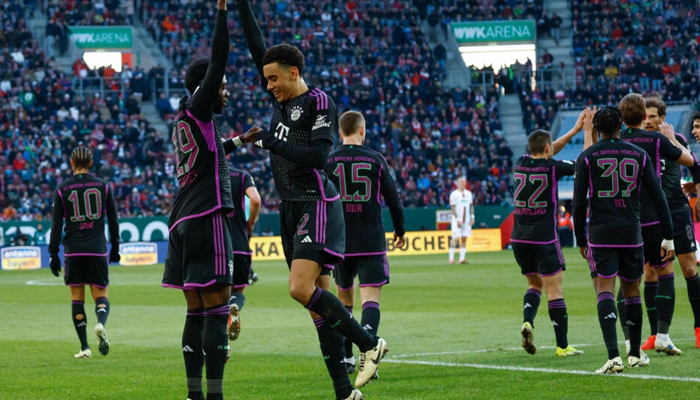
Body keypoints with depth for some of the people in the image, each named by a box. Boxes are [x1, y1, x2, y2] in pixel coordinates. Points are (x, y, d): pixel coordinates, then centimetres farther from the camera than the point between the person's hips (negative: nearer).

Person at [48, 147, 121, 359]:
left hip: (73, 251, 0)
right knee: (101, 295, 5)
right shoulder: (103, 186, 4)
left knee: (77, 298, 6)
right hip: (98, 249, 0)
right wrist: (115, 248, 16)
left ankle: (84, 347, 1)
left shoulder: (62, 189, 2)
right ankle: (101, 323, -28)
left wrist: (53, 254, 4)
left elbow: (56, 224, 1)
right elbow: (113, 220, 7)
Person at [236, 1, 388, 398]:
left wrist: (271, 143, -15)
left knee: (302, 289, -22)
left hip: (317, 206, -8)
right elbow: (258, 47, 17)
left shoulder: (319, 102, -9)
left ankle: (369, 343, -7)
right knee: (318, 298, 5)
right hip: (292, 209, 8)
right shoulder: (284, 100, 12)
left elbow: (318, 156, -18)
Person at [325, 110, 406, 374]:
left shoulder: (328, 161, 1)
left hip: (340, 242, 2)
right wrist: (400, 230, 19)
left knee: (344, 300, 17)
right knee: (371, 299, -8)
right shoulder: (376, 160, 0)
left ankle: (346, 358, 21)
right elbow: (393, 199, 4)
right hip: (372, 242, -2)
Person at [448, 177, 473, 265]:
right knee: (455, 239, -8)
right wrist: (457, 219, -16)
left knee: (464, 239, 3)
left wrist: (472, 217, 6)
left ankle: (462, 258, 4)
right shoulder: (454, 194, -6)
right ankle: (451, 259, -5)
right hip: (457, 220, -5)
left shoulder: (468, 193, 11)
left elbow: (471, 206, 16)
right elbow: (452, 208, -9)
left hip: (467, 221, 5)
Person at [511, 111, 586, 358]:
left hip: (519, 238, 6)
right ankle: (562, 345, 0)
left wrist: (575, 130, 22)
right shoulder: (552, 168, -11)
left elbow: (544, 154, 22)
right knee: (555, 289, -1)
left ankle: (528, 321, -4)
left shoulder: (521, 164, 4)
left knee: (535, 283, 21)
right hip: (544, 239, -6)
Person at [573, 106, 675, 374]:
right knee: (631, 291, 17)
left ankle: (613, 356, -23)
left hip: (600, 234, -2)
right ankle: (635, 354, 27)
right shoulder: (640, 155, 5)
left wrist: (581, 240, 7)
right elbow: (658, 197, 3)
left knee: (604, 292, -7)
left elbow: (579, 202, -2)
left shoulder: (587, 158, 0)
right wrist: (668, 238, 7)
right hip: (631, 233, 2)